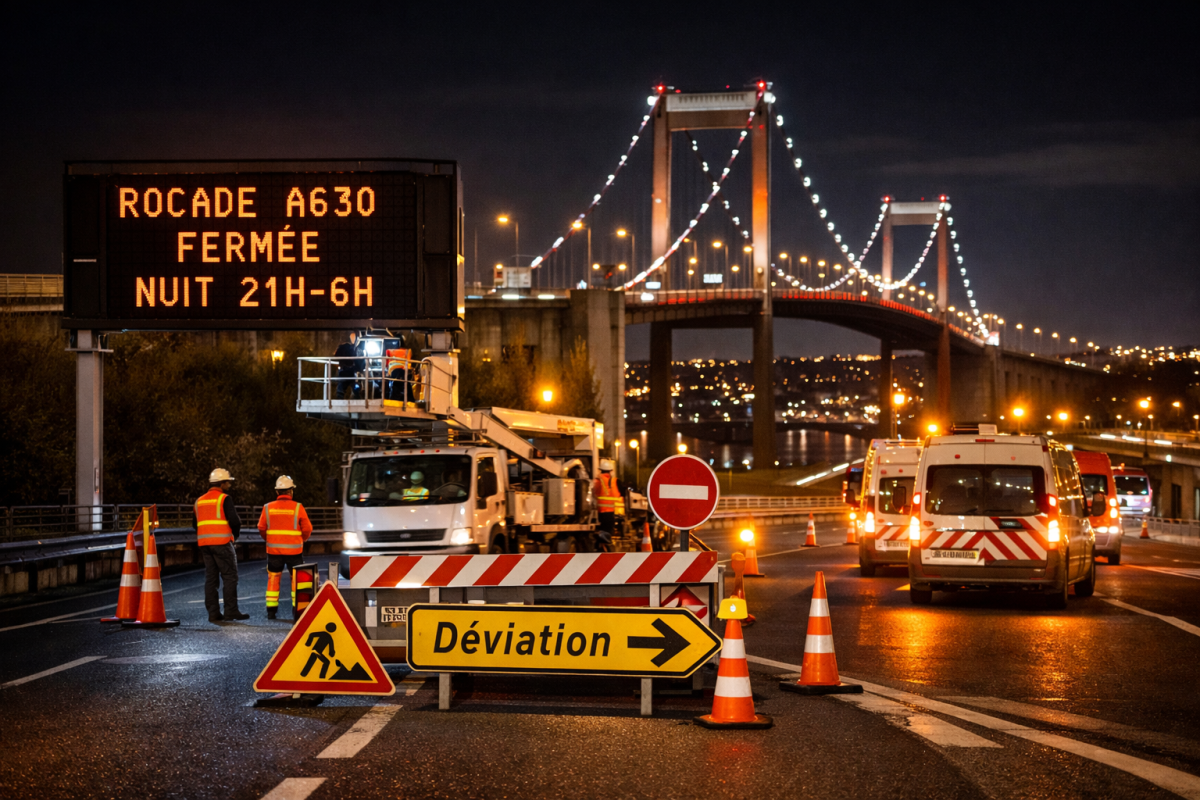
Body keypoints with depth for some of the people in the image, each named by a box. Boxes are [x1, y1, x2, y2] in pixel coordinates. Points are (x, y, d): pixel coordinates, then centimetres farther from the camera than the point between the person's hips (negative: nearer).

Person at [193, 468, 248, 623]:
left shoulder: (199, 501, 16)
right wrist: (236, 534, 6)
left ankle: (213, 612, 6)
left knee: (210, 577, 8)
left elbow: (195, 523, 19)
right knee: (230, 576, -3)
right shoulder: (225, 499, -6)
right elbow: (234, 520, -13)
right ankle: (231, 610, -7)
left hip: (204, 542, 7)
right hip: (221, 542, -7)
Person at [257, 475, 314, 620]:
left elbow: (261, 528, 4)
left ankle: (271, 610, 8)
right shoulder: (298, 508, -8)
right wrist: (302, 540, 17)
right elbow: (307, 529, -3)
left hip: (273, 549, 2)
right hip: (294, 549, -2)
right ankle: (297, 608, 6)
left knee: (273, 579, 10)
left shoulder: (268, 508, -2)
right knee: (297, 579, 8)